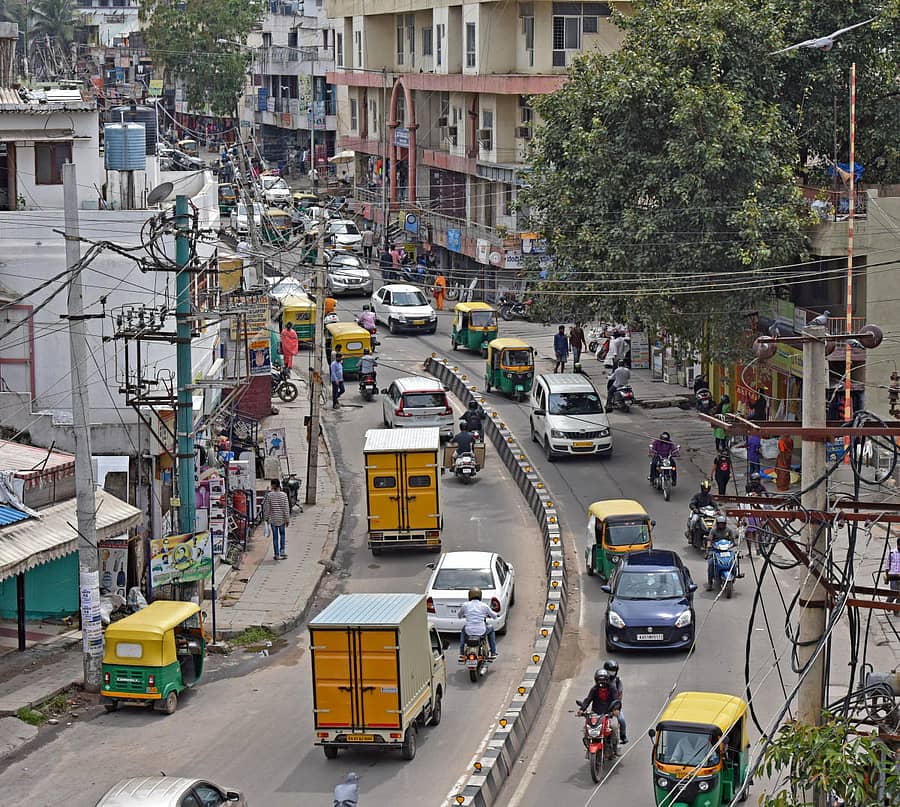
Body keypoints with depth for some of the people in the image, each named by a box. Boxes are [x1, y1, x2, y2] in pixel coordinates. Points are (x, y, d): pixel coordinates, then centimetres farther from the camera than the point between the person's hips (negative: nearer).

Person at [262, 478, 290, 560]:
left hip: (272, 519, -1)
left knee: (275, 536, 7)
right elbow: (286, 508, -5)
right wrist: (287, 519, 3)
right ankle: (282, 551, 10)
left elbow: (266, 507, -5)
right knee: (282, 534, 20)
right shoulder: (283, 495, -7)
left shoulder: (269, 495, -9)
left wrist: (266, 518, 7)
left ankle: (277, 554, 7)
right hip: (281, 519, 1)